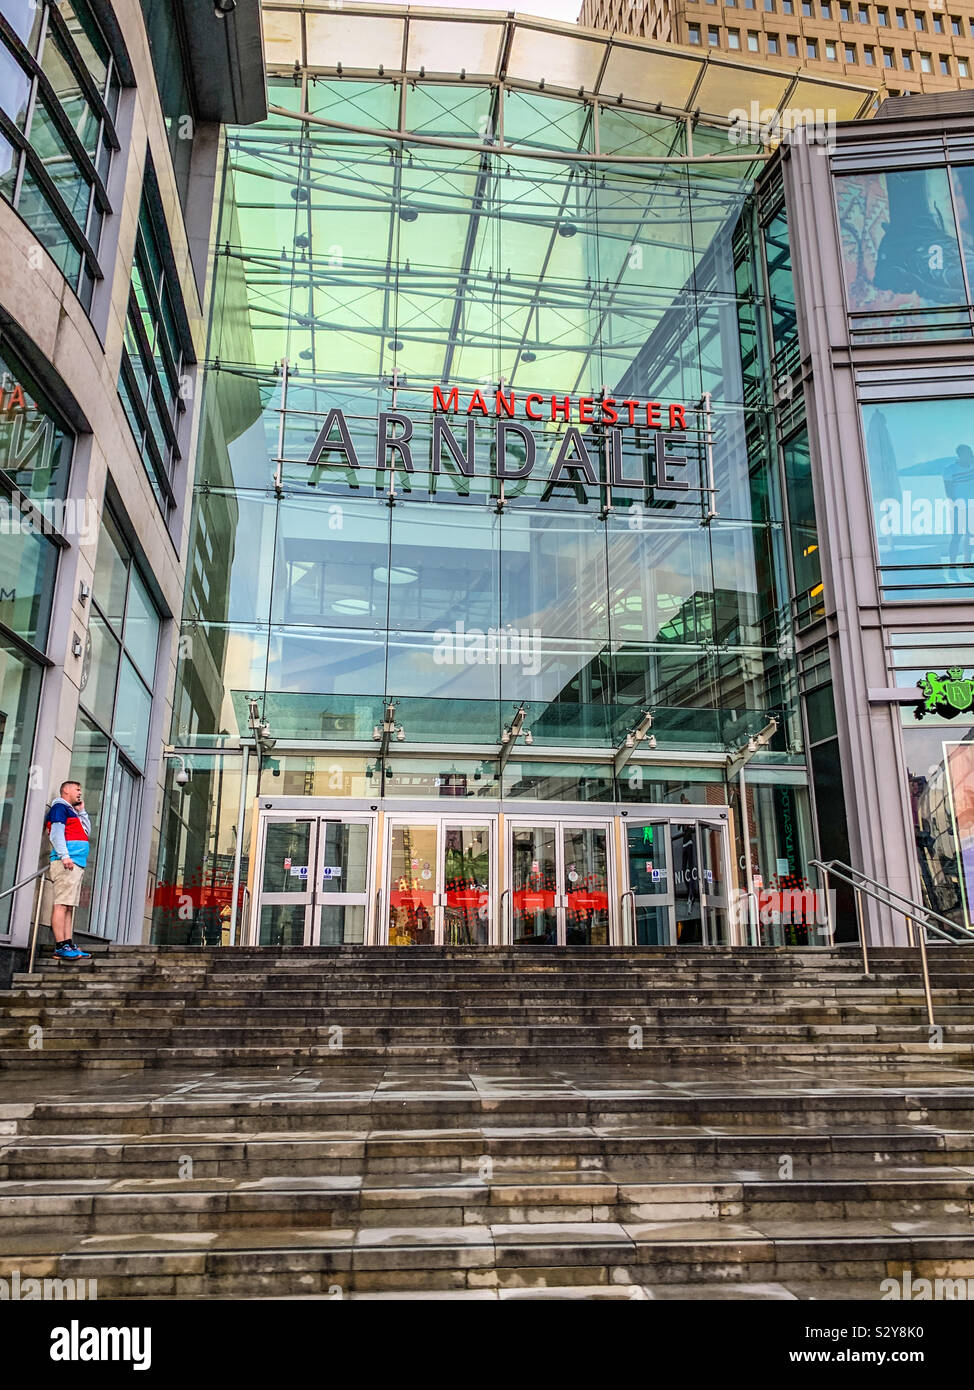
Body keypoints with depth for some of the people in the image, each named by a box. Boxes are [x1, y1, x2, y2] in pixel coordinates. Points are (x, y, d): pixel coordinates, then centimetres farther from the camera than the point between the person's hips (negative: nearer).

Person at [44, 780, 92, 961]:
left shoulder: (71, 811, 28)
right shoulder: (60, 807, 0)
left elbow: (87, 832, 26)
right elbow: (56, 833, -12)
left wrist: (81, 811, 22)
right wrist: (64, 856, -21)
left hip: (77, 865, 10)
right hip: (66, 863, -10)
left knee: (68, 906, 6)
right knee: (62, 904, -13)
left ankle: (68, 944, 5)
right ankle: (60, 946, -18)